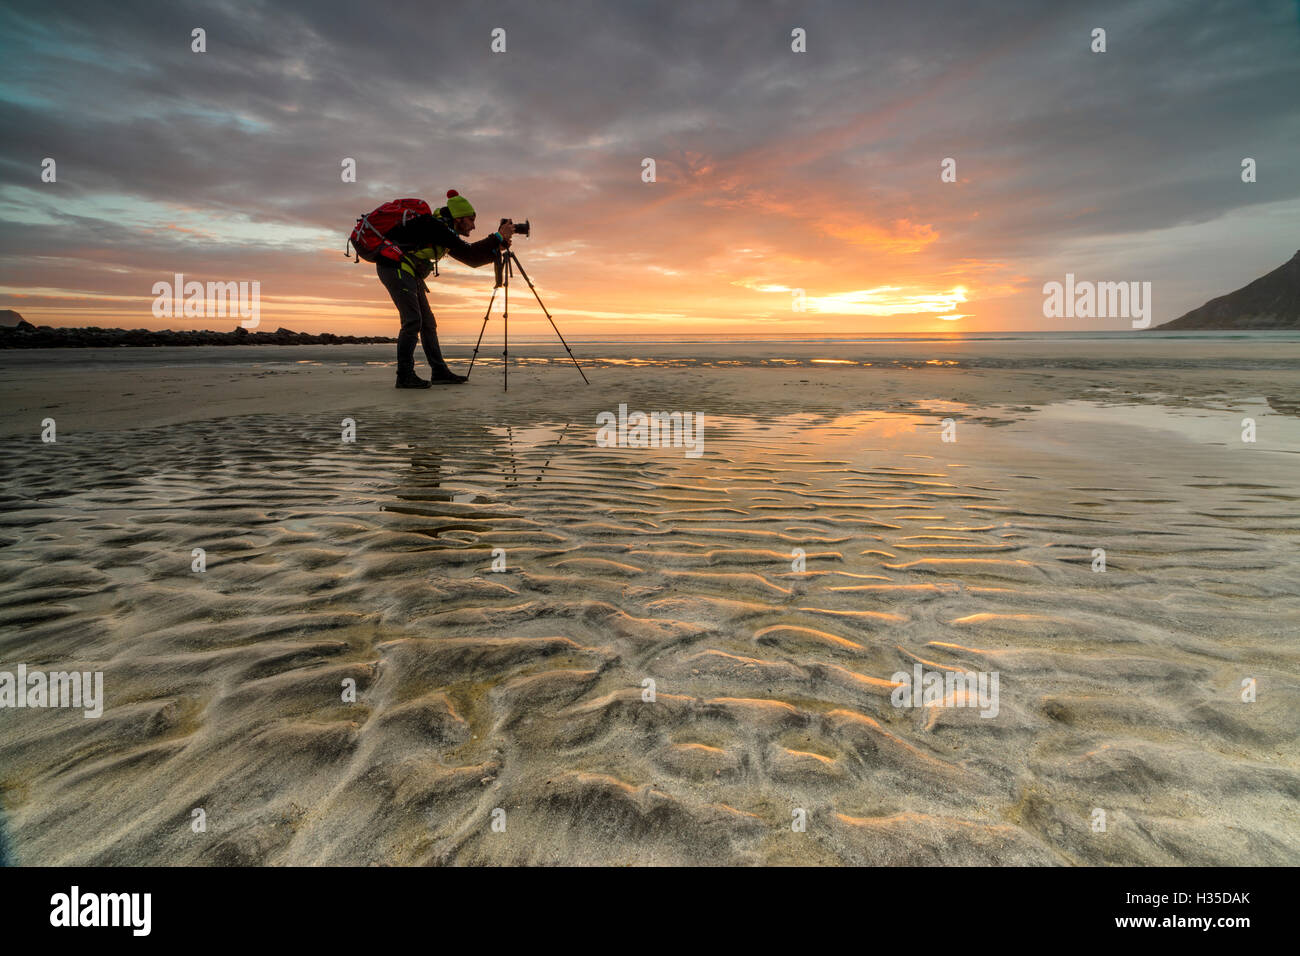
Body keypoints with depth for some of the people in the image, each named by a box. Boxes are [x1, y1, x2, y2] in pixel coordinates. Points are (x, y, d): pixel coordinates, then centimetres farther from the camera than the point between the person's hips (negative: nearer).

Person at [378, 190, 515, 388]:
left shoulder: (445, 234, 14)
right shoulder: (436, 225, -16)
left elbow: (471, 260, 14)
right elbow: (468, 253, -23)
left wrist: (496, 249, 1)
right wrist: (498, 237, -18)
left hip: (408, 273, 10)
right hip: (394, 265, -10)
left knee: (427, 322, 7)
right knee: (412, 320, -15)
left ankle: (440, 372, 9)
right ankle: (405, 376, -12)